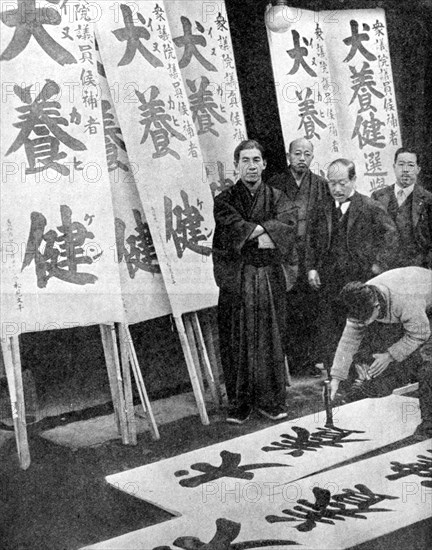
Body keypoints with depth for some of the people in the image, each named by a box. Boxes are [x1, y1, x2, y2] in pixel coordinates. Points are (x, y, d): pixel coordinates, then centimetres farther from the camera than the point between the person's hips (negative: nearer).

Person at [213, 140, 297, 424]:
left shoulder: (277, 198, 9)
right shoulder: (225, 200, 5)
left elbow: (288, 227, -10)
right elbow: (233, 228, -14)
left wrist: (250, 231, -15)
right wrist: (268, 227, -12)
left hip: (271, 277, 1)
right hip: (236, 279, -1)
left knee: (270, 339, 4)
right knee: (237, 342, 1)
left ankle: (271, 401, 14)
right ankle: (239, 405, 9)